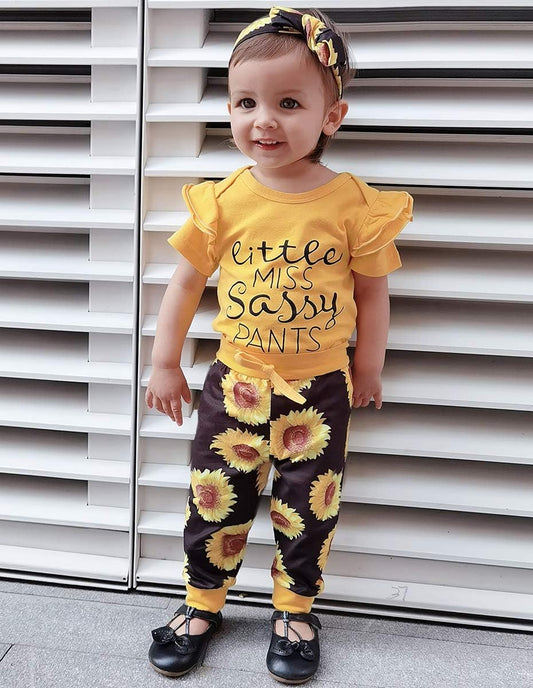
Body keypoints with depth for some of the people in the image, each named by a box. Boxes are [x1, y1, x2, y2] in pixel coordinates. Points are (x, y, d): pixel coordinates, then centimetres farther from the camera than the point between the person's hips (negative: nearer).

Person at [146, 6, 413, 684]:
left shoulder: (354, 203, -10)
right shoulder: (224, 199, -7)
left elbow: (372, 291, 1)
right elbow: (186, 279, 2)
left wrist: (368, 368, 7)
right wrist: (165, 363, 5)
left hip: (319, 388, 0)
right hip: (235, 382, 1)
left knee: (308, 510, 11)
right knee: (215, 501, 12)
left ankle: (294, 610, 35)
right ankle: (203, 603, 35)